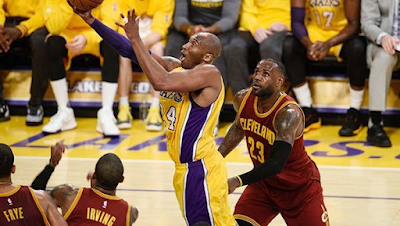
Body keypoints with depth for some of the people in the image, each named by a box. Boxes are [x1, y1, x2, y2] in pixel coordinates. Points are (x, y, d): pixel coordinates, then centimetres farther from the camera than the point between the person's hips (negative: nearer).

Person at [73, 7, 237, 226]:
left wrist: (135, 38, -27)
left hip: (202, 169, -9)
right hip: (184, 169, 9)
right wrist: (91, 20, -2)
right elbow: (131, 51, 5)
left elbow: (161, 82, -31)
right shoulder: (173, 66, 7)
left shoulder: (210, 73, -17)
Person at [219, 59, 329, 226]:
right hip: (263, 183, 5)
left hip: (300, 186, -5)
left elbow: (277, 164, -40)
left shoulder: (289, 113, -33)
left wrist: (238, 181, -46)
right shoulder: (243, 99, -12)